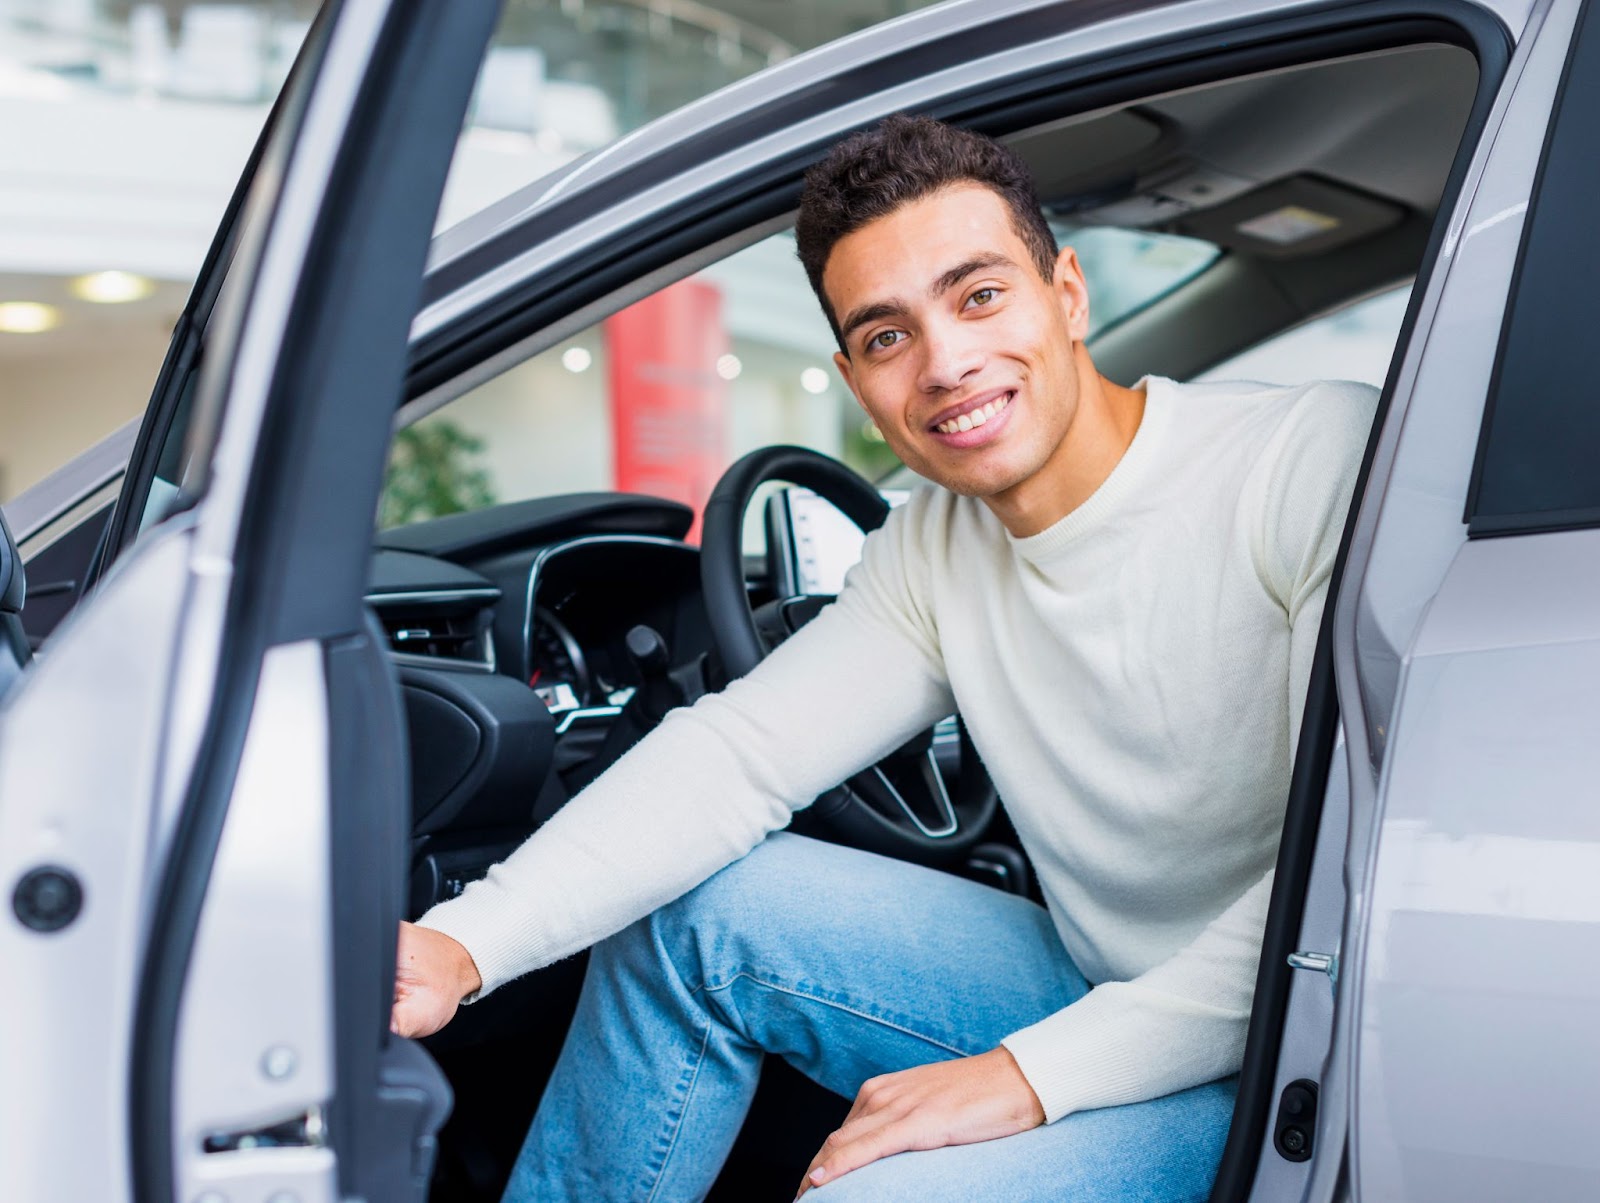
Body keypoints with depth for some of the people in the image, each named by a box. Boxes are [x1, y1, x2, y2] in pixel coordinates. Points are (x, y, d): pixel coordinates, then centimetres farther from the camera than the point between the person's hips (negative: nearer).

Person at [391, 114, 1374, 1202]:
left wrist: (1039, 1073, -27)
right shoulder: (938, 549, 3)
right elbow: (735, 753, 2)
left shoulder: (1324, 463, -20)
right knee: (690, 909, 3)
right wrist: (462, 946, -12)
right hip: (1099, 992, 7)